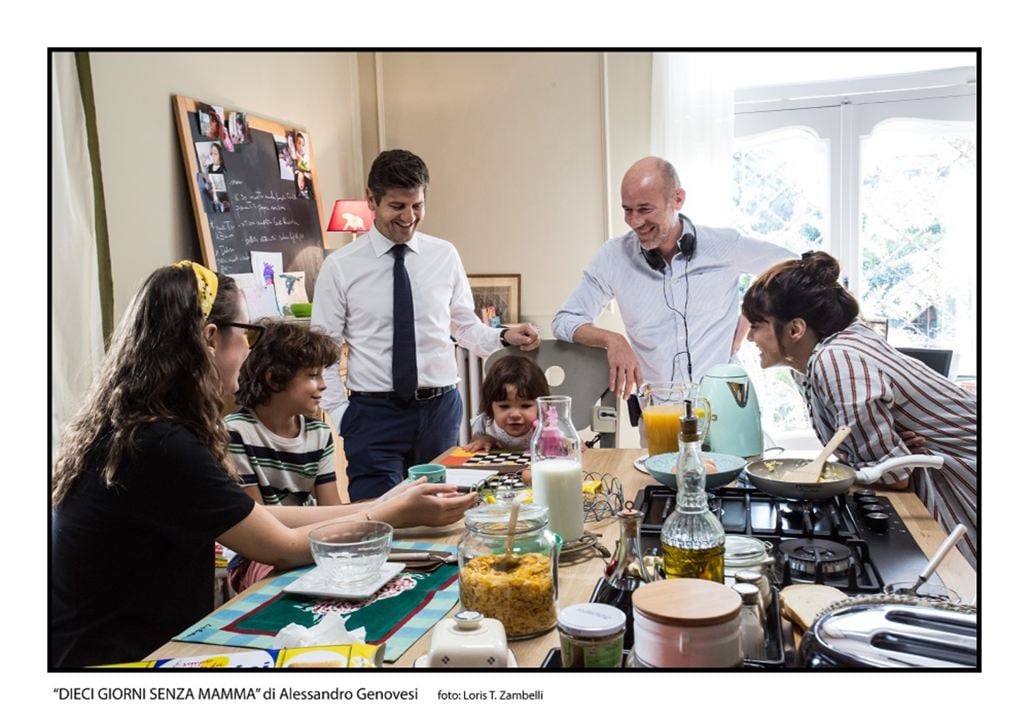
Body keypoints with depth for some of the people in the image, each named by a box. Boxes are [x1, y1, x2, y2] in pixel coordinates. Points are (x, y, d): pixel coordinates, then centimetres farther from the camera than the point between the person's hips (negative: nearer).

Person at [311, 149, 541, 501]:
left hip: (440, 409, 3)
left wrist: (503, 337, -9)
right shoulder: (339, 266, -3)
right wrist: (342, 417, -7)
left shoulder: (444, 256, 3)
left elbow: (465, 326, 10)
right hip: (373, 414, -2)